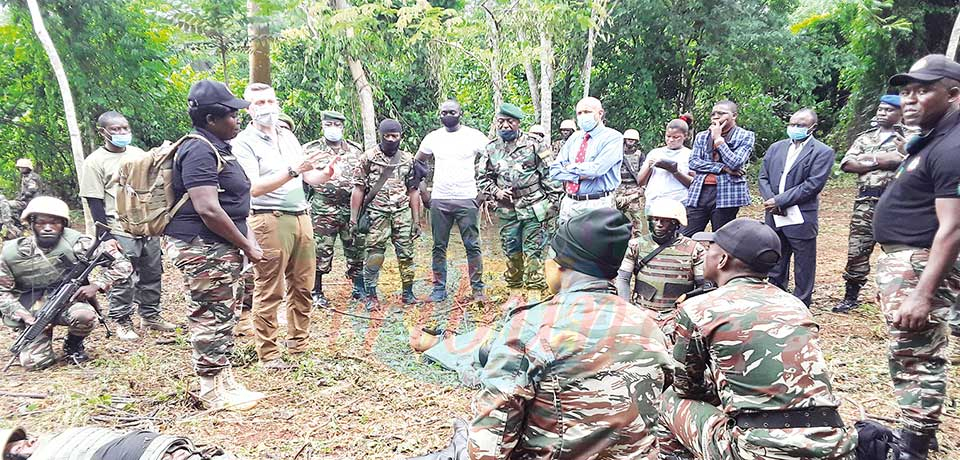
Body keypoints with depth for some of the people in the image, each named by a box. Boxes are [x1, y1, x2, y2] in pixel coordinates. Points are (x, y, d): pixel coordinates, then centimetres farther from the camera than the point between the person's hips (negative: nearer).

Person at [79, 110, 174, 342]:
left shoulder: (138, 153, 11)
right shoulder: (95, 162, -6)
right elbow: (95, 202, -8)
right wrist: (106, 235, -13)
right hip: (121, 231, -6)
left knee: (152, 273, 12)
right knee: (123, 279, -1)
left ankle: (150, 316, 25)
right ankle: (122, 322, 14)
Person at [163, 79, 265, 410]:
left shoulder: (218, 148, 16)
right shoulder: (199, 151, -16)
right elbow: (208, 210, -25)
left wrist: (248, 241, 13)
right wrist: (246, 246, -16)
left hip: (221, 249, 10)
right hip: (203, 249, -10)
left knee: (222, 317, 16)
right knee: (211, 318, -2)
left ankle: (225, 382, 26)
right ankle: (214, 391, 8)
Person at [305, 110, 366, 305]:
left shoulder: (356, 151, 11)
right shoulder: (310, 150, 4)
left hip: (352, 208, 3)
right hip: (323, 210, -2)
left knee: (356, 250, 7)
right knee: (321, 252, 1)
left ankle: (359, 287, 21)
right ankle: (316, 292, 13)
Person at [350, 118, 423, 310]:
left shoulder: (408, 159, 9)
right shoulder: (368, 158, 0)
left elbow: (413, 191, 11)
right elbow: (358, 189, 0)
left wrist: (416, 220, 7)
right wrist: (354, 218, -5)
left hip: (403, 213, 3)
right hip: (377, 214, -3)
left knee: (406, 254, 4)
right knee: (374, 256, -2)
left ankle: (408, 293, 16)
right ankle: (371, 296, 9)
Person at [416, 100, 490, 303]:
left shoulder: (474, 136, 0)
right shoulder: (433, 138, 8)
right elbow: (416, 162, 21)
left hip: (467, 199, -3)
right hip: (439, 200, 3)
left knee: (472, 246, -1)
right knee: (439, 247, 6)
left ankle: (477, 288, 7)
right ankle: (439, 289, 14)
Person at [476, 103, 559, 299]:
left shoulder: (532, 145, 0)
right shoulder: (490, 149, 8)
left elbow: (548, 174, 1)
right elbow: (482, 178, 13)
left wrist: (552, 202, -2)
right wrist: (496, 192, -5)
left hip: (534, 208, -3)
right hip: (507, 210, 3)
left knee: (533, 250, -2)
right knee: (511, 251, 10)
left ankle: (535, 289, 5)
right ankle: (514, 287, 23)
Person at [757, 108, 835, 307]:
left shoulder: (823, 152, -5)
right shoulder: (776, 147, 13)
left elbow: (813, 184, -15)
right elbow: (763, 177, 9)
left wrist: (780, 201, -17)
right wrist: (771, 201, -9)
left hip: (801, 220, -5)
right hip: (774, 217, 5)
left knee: (803, 270, 4)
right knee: (775, 267, 16)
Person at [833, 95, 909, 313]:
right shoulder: (865, 138, 15)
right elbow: (846, 164, 1)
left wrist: (868, 159, -12)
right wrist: (882, 161, -8)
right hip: (866, 203, 3)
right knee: (857, 250, 4)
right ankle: (851, 296, 15)